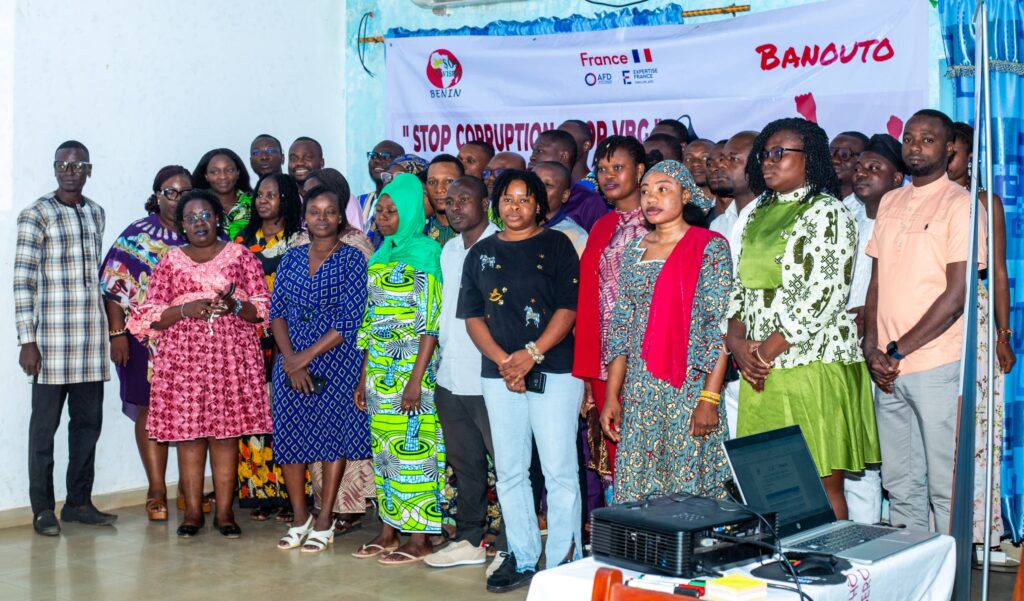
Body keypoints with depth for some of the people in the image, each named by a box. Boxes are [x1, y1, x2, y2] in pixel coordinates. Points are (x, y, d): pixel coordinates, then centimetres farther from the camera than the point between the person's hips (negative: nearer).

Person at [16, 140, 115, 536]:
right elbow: (23, 281, -8)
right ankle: (43, 509, 10)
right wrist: (27, 341, -12)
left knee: (88, 421, 10)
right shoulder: (36, 215, -5)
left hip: (91, 339, 6)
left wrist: (108, 328, 14)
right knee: (45, 423, 2)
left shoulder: (97, 214, 12)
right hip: (51, 338, -5)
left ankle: (79, 501, 21)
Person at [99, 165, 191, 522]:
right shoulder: (137, 236, 2)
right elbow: (115, 288, -2)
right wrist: (118, 334, -9)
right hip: (148, 340, -2)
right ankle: (157, 493, 7)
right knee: (150, 410, 0)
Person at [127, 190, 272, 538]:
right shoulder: (170, 262, 10)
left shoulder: (241, 256, 9)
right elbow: (150, 316, 5)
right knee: (188, 432, -1)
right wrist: (186, 309, -12)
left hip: (232, 357, 0)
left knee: (226, 431, 0)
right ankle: (192, 512, 8)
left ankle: (224, 511, 7)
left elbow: (263, 308, 6)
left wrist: (235, 306, -13)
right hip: (184, 359, 1)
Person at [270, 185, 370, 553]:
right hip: (291, 362, 4)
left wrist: (307, 356, -13)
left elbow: (350, 320, -11)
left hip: (335, 361, -4)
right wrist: (290, 360, -9)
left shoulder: (352, 259, -4)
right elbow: (276, 312, 5)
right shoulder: (293, 258, 10)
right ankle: (299, 518, 16)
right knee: (289, 434, 3)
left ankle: (324, 521, 9)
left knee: (332, 434, -1)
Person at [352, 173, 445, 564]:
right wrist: (364, 375, 15)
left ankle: (420, 538, 4)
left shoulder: (424, 253, -9)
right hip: (380, 367, 7)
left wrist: (416, 378, -20)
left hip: (412, 367, -7)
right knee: (384, 446, 10)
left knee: (413, 445, -4)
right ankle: (389, 531, 19)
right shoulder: (383, 255, 14)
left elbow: (430, 322, -14)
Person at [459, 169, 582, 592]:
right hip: (499, 377, 4)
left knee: (560, 470, -3)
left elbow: (569, 308, -5)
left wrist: (531, 355, -15)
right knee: (509, 471, 8)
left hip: (554, 373, -4)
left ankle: (563, 560, 6)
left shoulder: (557, 245, 2)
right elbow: (472, 316, 8)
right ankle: (522, 557, 18)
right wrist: (503, 360, -6)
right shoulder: (481, 253, 12)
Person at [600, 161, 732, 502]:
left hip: (690, 389, -5)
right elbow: (621, 329, 13)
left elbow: (720, 326, -10)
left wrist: (710, 398, -17)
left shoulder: (710, 247, -3)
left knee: (690, 488, -3)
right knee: (635, 492, 3)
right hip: (640, 394, 5)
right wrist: (612, 396, 7)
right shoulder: (633, 253, 13)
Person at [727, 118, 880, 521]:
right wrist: (738, 343, -1)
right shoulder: (760, 215, 19)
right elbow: (740, 287, 16)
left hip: (812, 363, -7)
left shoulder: (828, 213, -4)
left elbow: (824, 296, -13)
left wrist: (768, 350, -13)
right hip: (760, 369, 7)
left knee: (822, 487, -4)